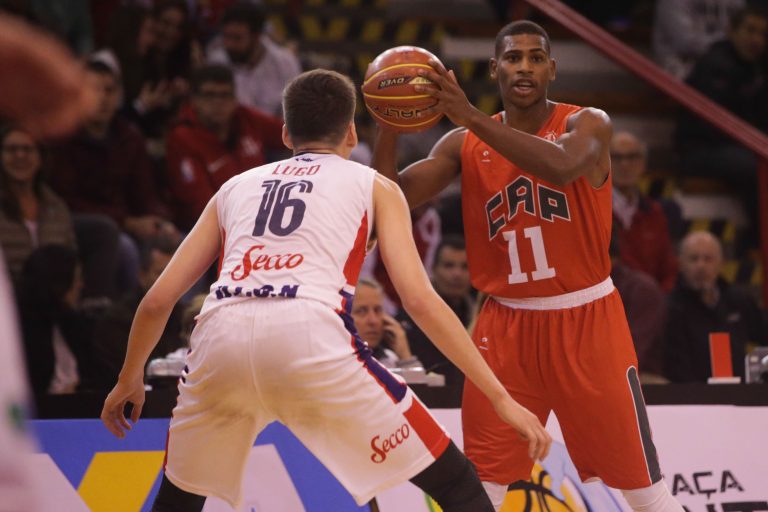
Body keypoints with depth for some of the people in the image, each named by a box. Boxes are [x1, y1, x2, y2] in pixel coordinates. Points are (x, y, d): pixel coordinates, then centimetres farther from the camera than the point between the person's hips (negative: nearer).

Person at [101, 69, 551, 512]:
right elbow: (420, 300, 8)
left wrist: (129, 380, 44)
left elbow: (158, 301, 27)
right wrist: (501, 398, 9)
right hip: (311, 335, -3)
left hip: (220, 337, 4)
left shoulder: (236, 187, 31)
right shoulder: (374, 186, 22)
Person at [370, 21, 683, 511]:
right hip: (507, 324, 3)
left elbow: (561, 166, -31)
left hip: (585, 319, -3)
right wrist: (390, 126, -23)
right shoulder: (464, 145, 2)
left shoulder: (588, 123, -8)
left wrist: (470, 115, -37)